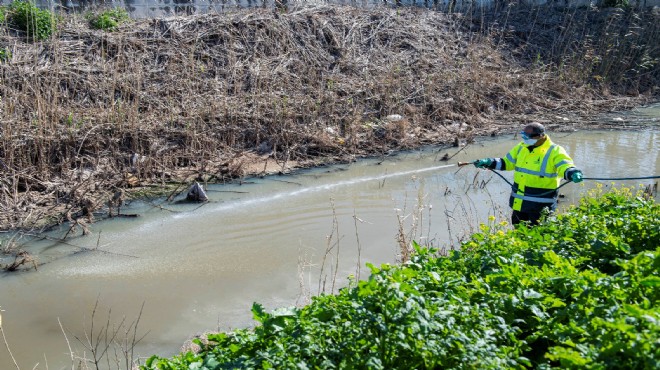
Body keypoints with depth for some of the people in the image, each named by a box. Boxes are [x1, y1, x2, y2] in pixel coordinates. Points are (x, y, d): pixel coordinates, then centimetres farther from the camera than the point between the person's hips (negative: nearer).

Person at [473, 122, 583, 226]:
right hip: (519, 201, 7)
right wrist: (489, 163, 3)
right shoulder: (521, 147, 6)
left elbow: (565, 167, -23)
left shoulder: (554, 151, -12)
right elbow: (507, 162, 15)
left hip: (540, 203, -6)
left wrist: (573, 173, -46)